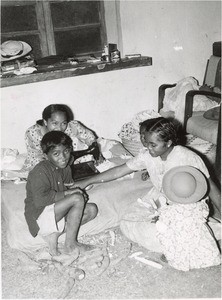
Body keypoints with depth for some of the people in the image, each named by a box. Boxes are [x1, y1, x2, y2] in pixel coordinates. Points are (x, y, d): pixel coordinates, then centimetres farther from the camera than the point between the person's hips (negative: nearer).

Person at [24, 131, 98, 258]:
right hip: (39, 216, -9)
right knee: (77, 199, -26)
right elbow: (39, 200, -29)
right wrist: (66, 193, -24)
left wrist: (78, 192, -9)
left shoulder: (65, 168, 6)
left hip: (58, 212, 9)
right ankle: (70, 245, -14)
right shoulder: (40, 171, -21)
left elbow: (68, 187, 15)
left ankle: (55, 234, -7)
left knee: (92, 209, -6)